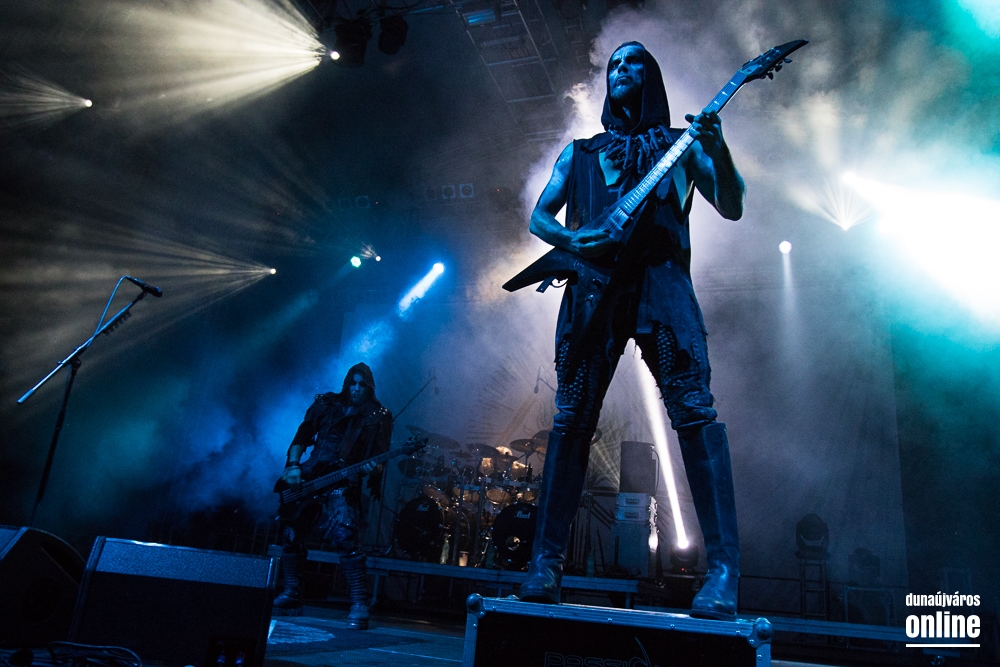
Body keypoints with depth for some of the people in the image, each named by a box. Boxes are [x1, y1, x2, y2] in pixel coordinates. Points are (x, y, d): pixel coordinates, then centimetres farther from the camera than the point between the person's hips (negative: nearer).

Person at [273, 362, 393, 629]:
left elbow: (381, 455, -3)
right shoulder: (326, 405, 11)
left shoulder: (377, 417, 2)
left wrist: (373, 468, -25)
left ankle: (359, 604, -15)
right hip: (308, 478, 5)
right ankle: (291, 595, 25)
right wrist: (293, 465, 0)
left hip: (343, 484, -4)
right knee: (291, 534, 7)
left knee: (345, 537, -20)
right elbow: (302, 436, 14)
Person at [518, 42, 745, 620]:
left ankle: (724, 570, -12)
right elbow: (539, 216, 20)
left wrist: (717, 150, -9)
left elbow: (732, 207, 10)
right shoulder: (580, 153, 25)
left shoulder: (680, 143, 20)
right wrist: (572, 240, -3)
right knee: (572, 418, -2)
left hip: (661, 282, -1)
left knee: (694, 410, -15)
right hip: (593, 285, 2)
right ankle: (547, 560, 5)